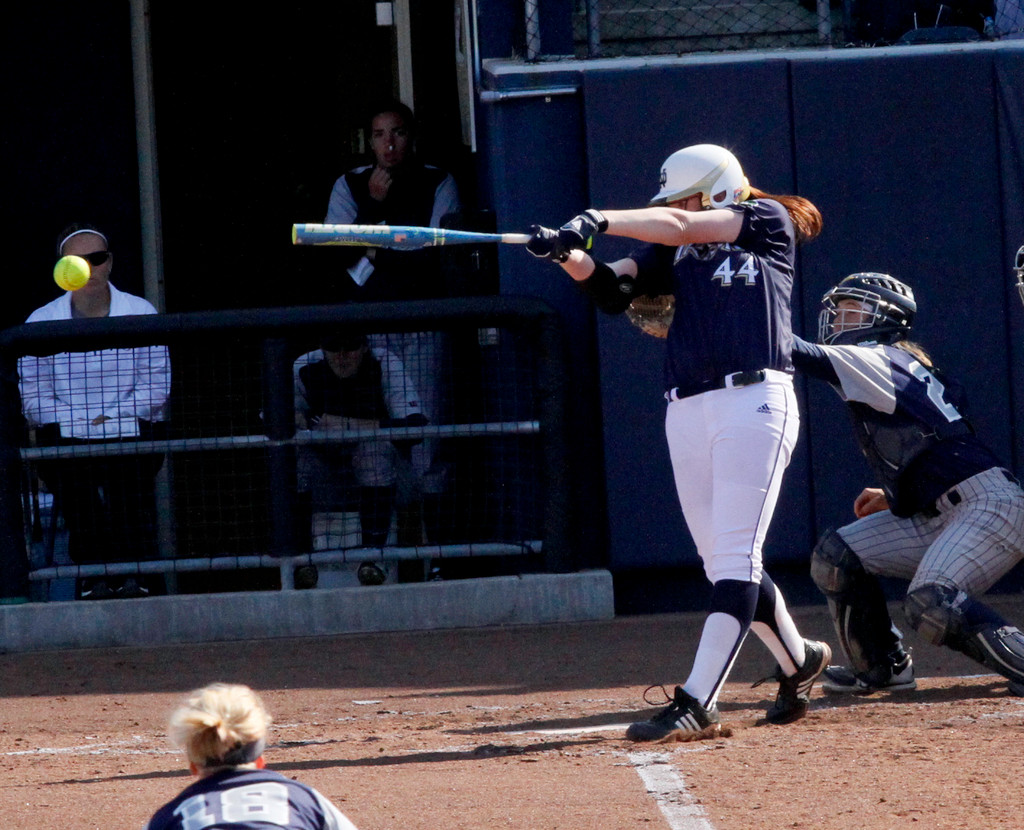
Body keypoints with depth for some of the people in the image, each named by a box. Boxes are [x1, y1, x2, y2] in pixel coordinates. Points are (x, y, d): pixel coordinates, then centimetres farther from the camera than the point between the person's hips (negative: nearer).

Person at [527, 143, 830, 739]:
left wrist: (600, 220, -18)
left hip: (755, 401, -6)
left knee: (734, 558, -12)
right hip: (688, 414, 6)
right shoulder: (675, 253, 19)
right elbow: (614, 285, 2)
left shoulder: (770, 222, 7)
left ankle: (697, 703, -20)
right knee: (726, 566, 10)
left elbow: (682, 226, -8)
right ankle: (798, 662, 32)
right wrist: (568, 252, -18)